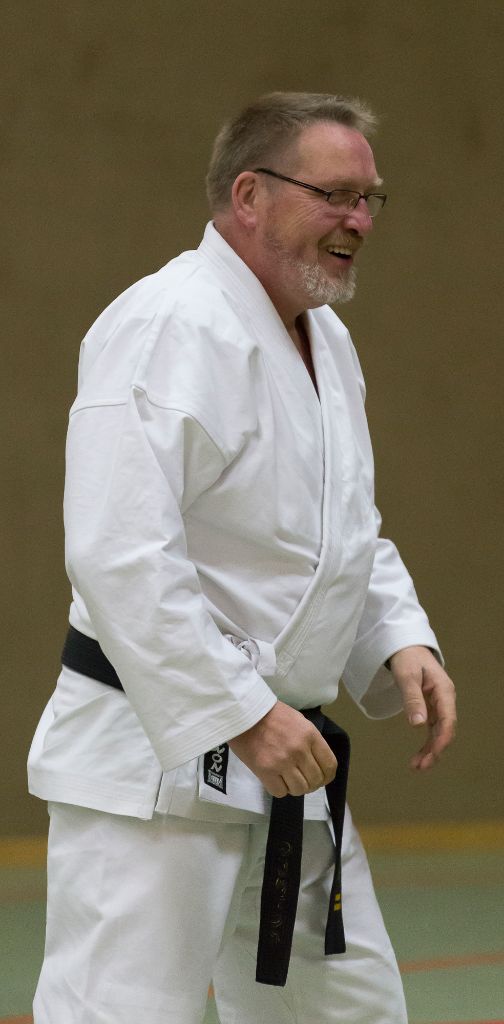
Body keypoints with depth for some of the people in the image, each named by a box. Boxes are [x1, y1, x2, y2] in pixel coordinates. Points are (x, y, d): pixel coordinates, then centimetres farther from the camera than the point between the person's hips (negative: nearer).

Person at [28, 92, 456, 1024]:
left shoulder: (326, 342, 14)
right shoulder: (167, 329, -18)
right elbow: (121, 555, -26)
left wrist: (402, 643, 6)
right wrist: (241, 716, -25)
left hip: (280, 759, 10)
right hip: (152, 762, -10)